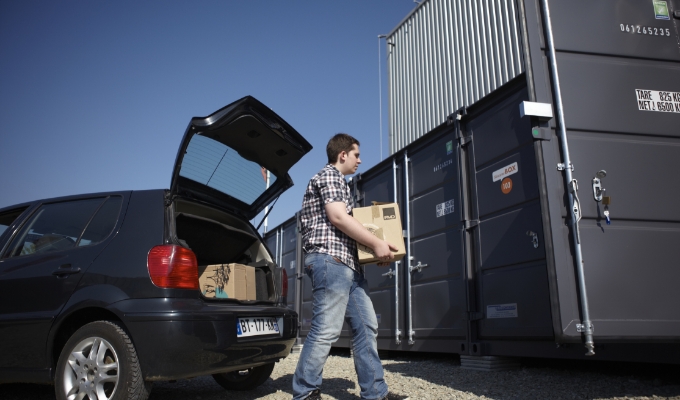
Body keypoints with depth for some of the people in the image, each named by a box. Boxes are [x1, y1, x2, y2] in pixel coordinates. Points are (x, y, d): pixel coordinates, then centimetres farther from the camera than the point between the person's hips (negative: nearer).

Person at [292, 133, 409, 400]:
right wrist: (376, 244, -13)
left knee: (366, 326, 7)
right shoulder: (329, 175, -2)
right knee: (326, 330, -10)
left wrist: (372, 248, 24)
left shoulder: (337, 181, 29)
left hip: (347, 262, 11)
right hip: (330, 259, -11)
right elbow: (337, 217, -15)